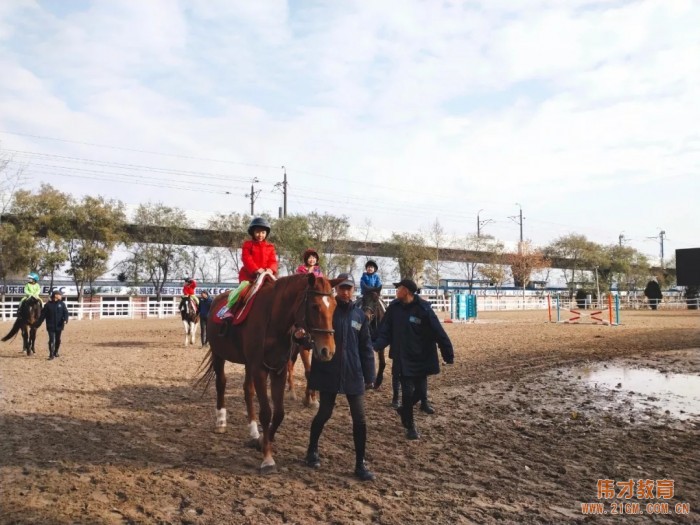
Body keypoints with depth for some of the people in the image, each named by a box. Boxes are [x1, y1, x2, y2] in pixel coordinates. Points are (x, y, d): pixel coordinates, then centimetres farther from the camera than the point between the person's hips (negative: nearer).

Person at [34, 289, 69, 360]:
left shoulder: (62, 304, 2)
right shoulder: (48, 305, -4)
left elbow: (65, 312, -6)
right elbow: (42, 316, -1)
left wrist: (65, 320, -25)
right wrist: (37, 324, -2)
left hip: (59, 326, 3)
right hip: (50, 326, -3)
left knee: (58, 340, 14)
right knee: (51, 340, -7)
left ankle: (56, 352, 31)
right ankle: (51, 354, -2)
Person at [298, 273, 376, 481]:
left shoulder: (360, 316, 5)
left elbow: (366, 348, 8)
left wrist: (369, 376, 6)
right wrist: (300, 336, -28)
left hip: (353, 374, 3)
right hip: (328, 373, -2)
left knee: (359, 419, 2)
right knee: (324, 413, 11)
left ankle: (360, 464, 14)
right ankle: (312, 451, 35)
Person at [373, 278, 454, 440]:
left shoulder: (423, 309, -16)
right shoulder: (394, 308, -5)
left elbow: (439, 333, -14)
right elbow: (385, 331, -5)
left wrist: (448, 355, -14)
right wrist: (376, 345, -23)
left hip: (421, 358, -1)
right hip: (403, 359, 1)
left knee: (421, 391, 8)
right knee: (407, 391, 2)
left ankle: (404, 410, 38)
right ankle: (410, 426, 21)